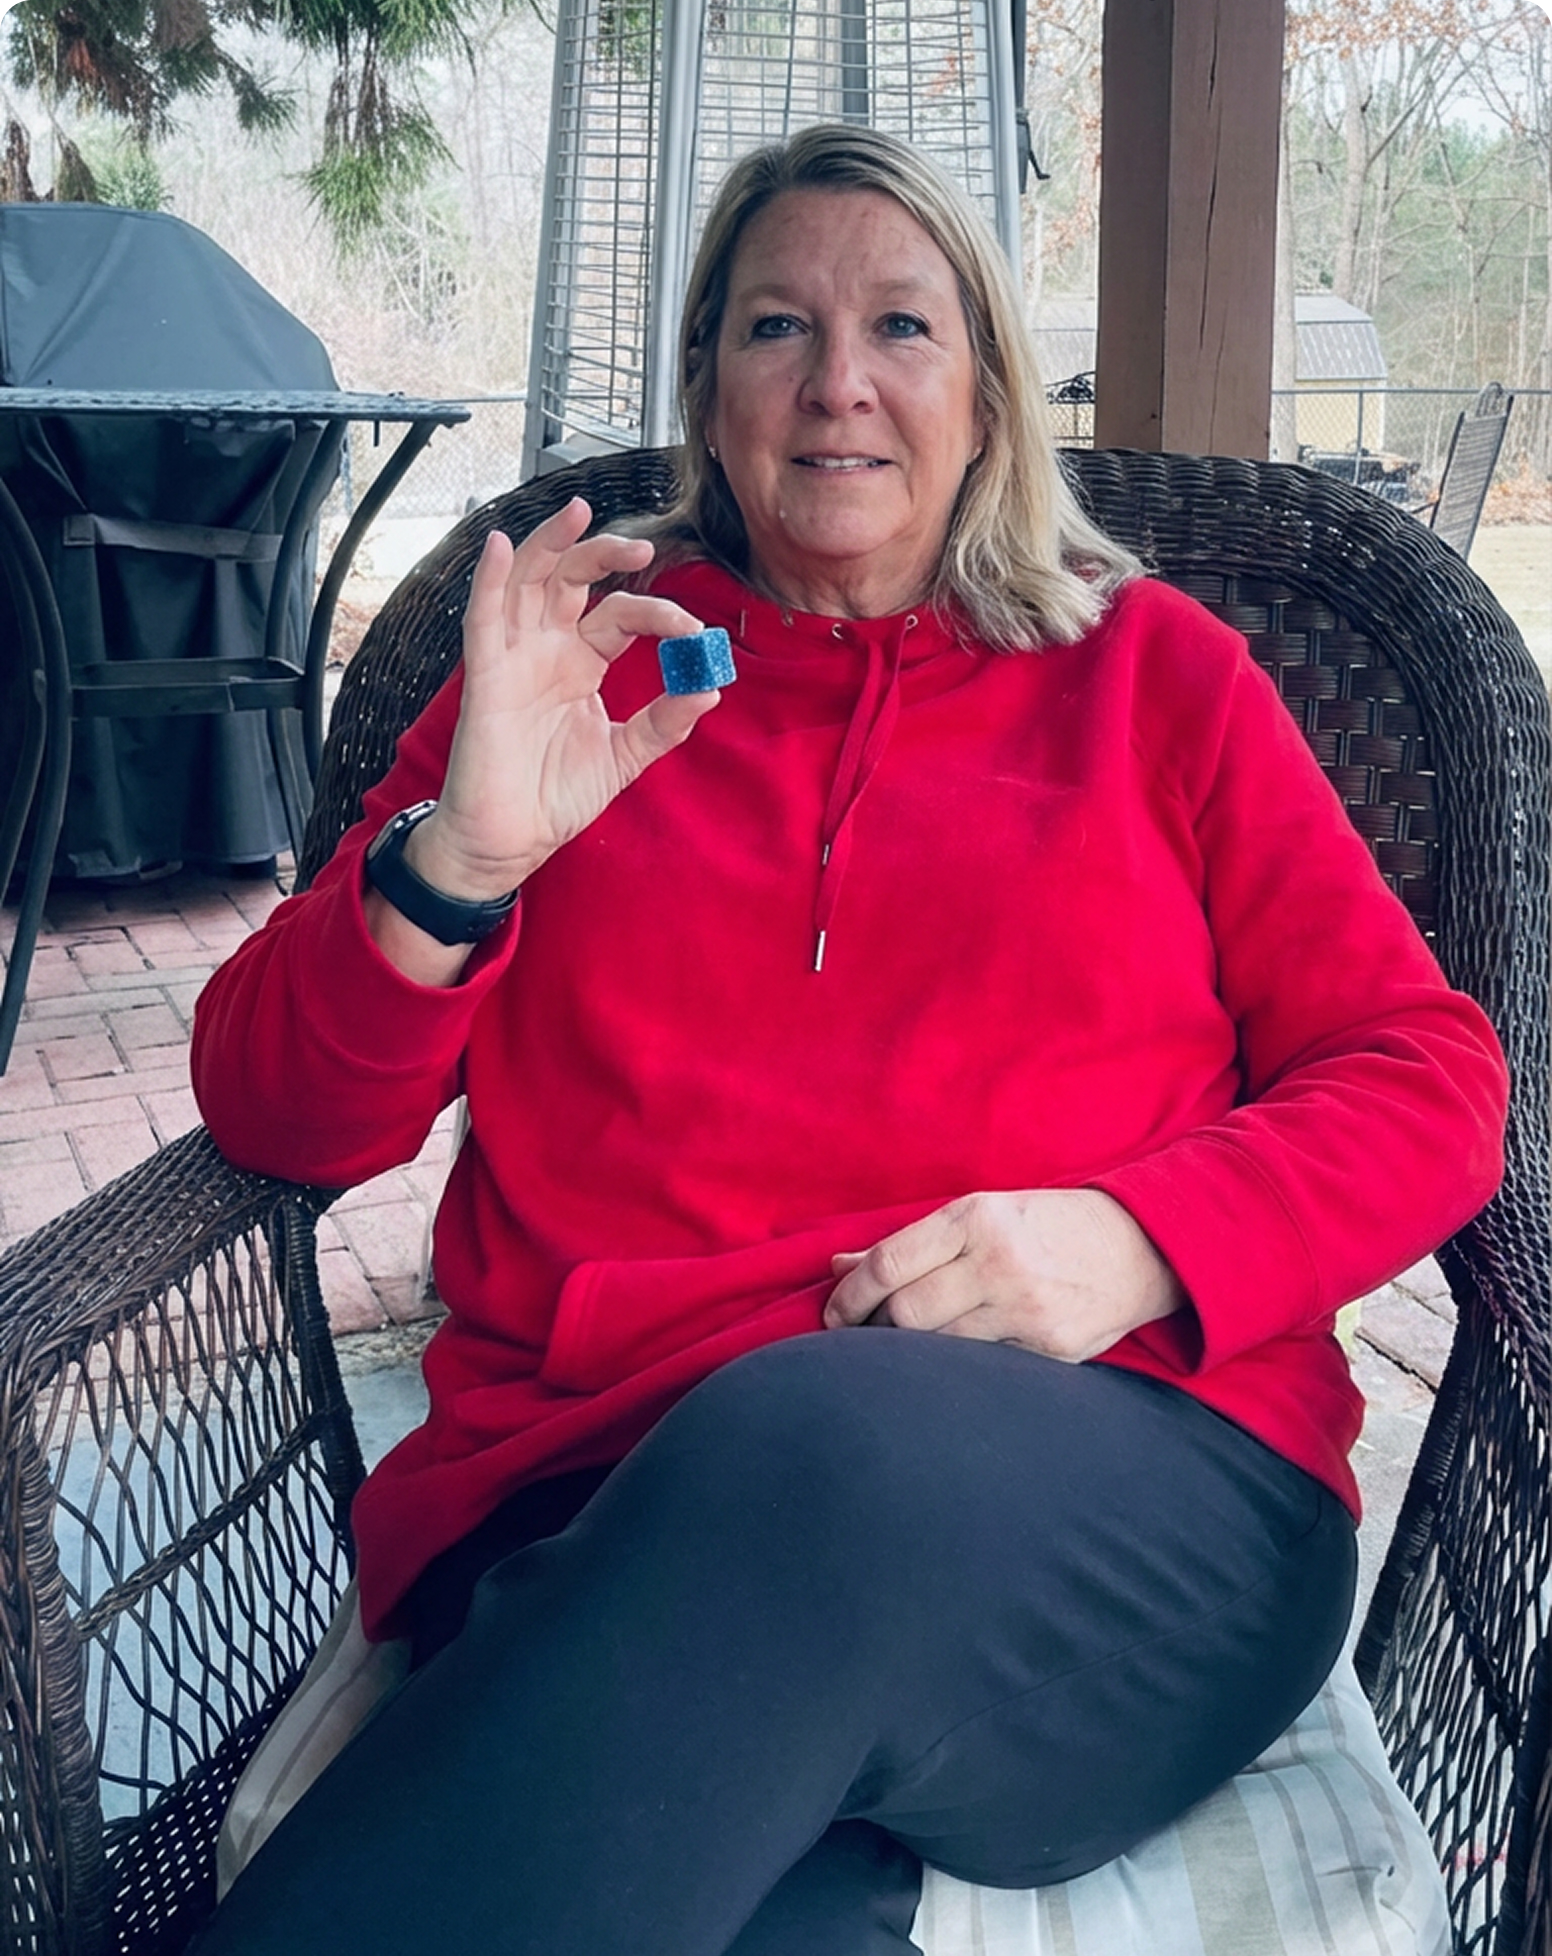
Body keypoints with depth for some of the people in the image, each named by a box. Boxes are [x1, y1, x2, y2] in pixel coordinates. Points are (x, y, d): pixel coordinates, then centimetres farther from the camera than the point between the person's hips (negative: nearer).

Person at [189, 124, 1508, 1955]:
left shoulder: (1153, 669, 18)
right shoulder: (573, 657, 19)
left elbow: (1426, 1079, 11)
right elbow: (274, 1113, 13)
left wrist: (1137, 1238, -9)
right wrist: (454, 861, -8)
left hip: (1129, 1487, 2)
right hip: (600, 1509, -1)